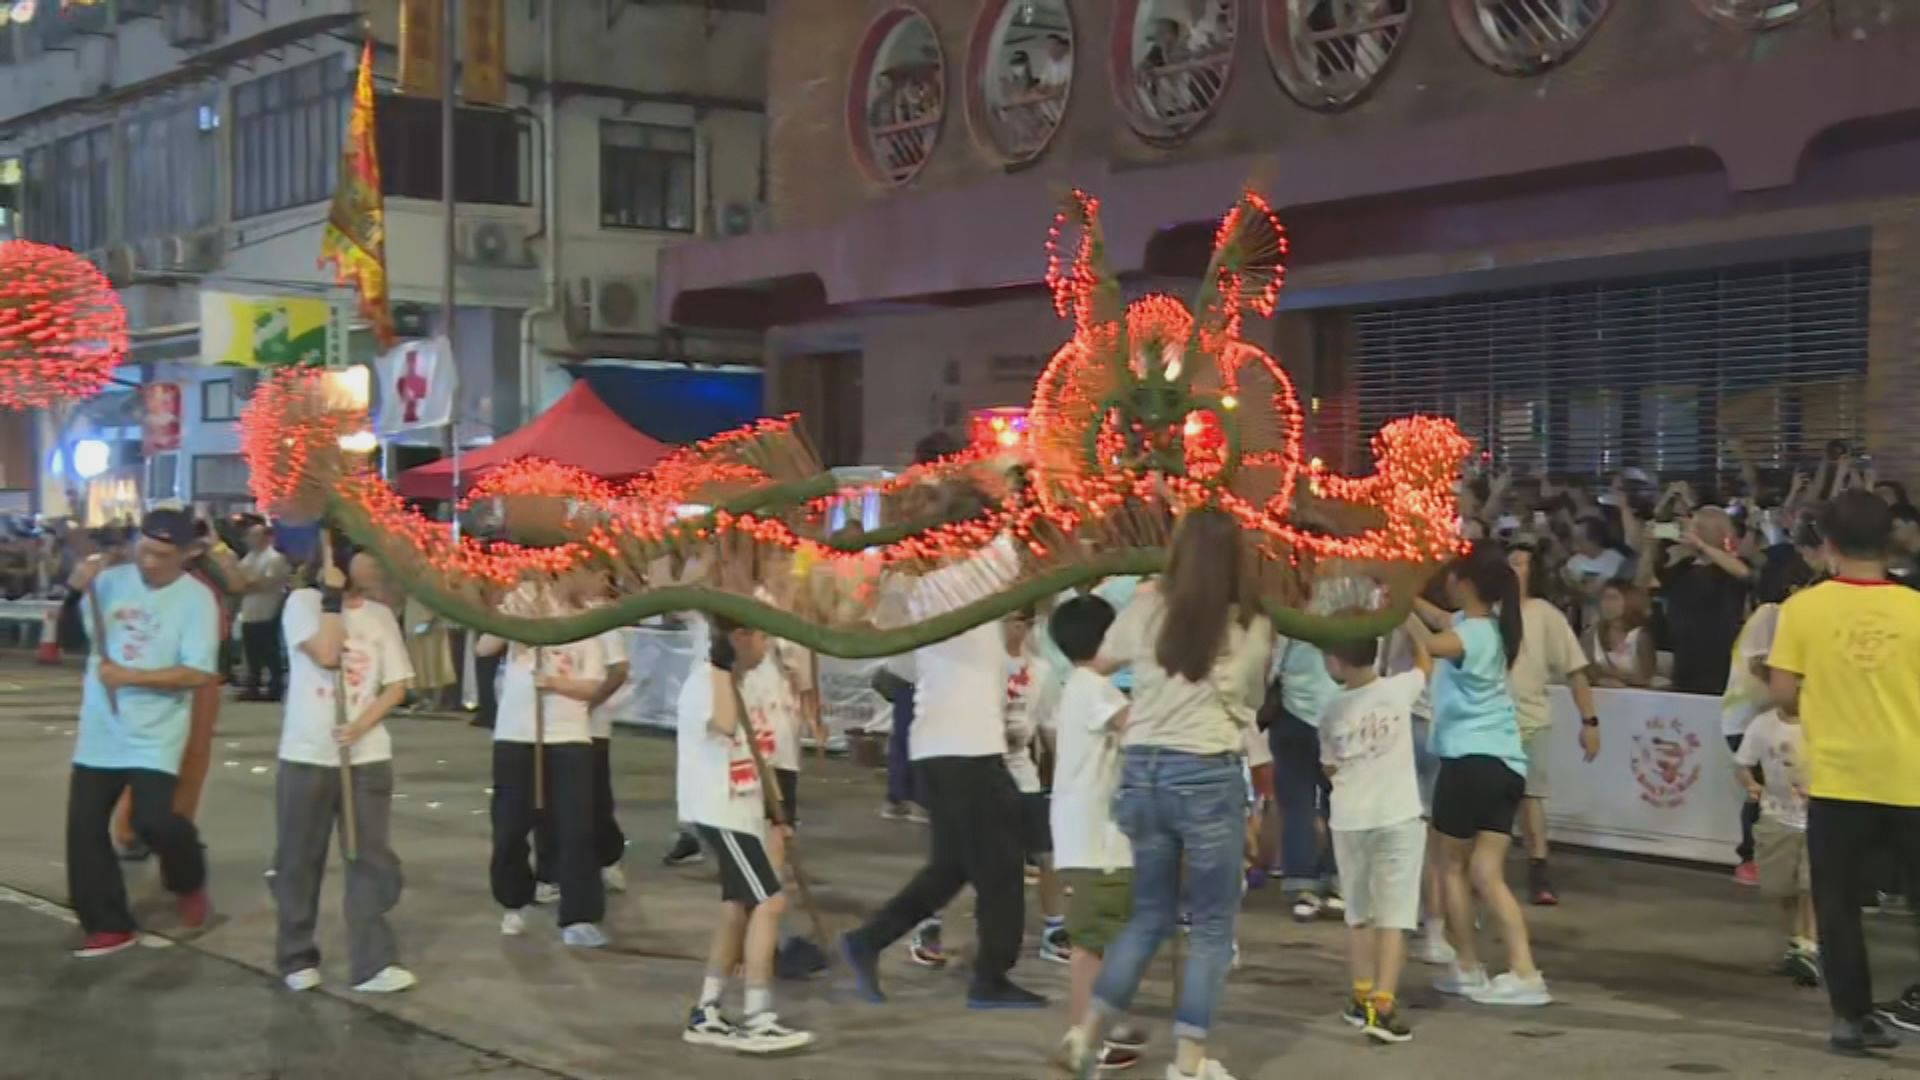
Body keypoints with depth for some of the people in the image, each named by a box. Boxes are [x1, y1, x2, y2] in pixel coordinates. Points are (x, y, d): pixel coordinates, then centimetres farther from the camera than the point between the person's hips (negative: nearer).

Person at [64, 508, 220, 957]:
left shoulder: (196, 599, -10)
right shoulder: (111, 580, 2)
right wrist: (75, 588, -12)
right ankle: (108, 926, 17)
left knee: (154, 821, -18)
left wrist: (130, 676, -21)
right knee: (84, 827, 4)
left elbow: (200, 674, -16)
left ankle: (190, 883, 16)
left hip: (155, 736, -5)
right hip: (98, 730, 5)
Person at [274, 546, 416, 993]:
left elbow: (397, 685, 4)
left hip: (367, 756, 3)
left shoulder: (382, 615, 7)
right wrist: (333, 593, -14)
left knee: (372, 859, -2)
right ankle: (297, 958, 19)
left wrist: (361, 725, -11)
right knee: (299, 862, 6)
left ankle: (373, 964, 0)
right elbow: (327, 654, -19)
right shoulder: (303, 601, -4)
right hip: (306, 755, -3)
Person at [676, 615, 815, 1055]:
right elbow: (724, 725, -37)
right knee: (769, 902, -13)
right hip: (716, 811, -10)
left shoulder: (748, 684, 13)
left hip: (742, 810, 10)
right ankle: (758, 1020, -11)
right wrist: (722, 666, -29)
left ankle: (706, 1014, 20)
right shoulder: (703, 681, -16)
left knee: (738, 908, 12)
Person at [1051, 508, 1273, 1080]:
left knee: (1149, 914, 18)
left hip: (1141, 770, 4)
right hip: (1208, 776, -4)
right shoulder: (1253, 627, -3)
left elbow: (1102, 660, 22)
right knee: (1212, 924, 9)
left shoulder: (1147, 608, 2)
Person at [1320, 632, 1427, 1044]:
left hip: (1349, 822, 2)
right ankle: (1382, 1005, -12)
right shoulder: (1399, 689, -6)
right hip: (1398, 819, -2)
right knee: (1393, 916, -2)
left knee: (1359, 913, 18)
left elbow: (1330, 768, 7)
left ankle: (1363, 997, 28)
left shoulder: (1332, 712, -4)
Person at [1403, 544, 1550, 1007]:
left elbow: (1427, 642, -34)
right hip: (1504, 764, 8)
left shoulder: (1473, 633, -13)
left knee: (1453, 866, 11)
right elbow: (1437, 619, 32)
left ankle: (1468, 968, 16)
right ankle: (1524, 972, -6)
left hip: (1471, 761, -8)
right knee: (1487, 874, 5)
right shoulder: (1487, 625, 13)